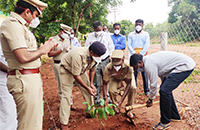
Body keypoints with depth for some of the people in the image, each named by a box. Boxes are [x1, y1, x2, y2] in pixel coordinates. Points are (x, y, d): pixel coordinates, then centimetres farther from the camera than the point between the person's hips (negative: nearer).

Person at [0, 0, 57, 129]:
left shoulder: (21, 26, 17)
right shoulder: (12, 24, -14)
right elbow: (23, 57, -24)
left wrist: (47, 48, 15)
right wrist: (42, 50, -9)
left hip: (33, 78, 11)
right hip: (24, 80, -10)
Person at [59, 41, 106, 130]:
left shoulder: (95, 57, -19)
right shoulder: (79, 55, -40)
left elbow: (92, 70, 1)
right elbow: (76, 76, -31)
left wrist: (91, 84, -5)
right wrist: (87, 88, -27)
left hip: (81, 70, 7)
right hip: (67, 70, -6)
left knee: (88, 92, 3)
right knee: (66, 95, -11)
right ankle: (64, 123, -3)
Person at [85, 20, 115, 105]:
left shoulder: (107, 35, 9)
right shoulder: (90, 37, 7)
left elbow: (111, 47, 14)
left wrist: (109, 56, 5)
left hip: (105, 61, 1)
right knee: (96, 82, 2)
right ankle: (97, 99, 13)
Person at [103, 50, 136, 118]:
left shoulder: (128, 66, -42)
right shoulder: (108, 68, -37)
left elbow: (128, 84, -34)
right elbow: (105, 83, -24)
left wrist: (121, 100, -38)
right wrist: (105, 98, -36)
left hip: (127, 76, 0)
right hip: (115, 78, 1)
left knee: (133, 88, -26)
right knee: (111, 90, -23)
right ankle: (116, 107, 7)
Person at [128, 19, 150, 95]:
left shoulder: (146, 34, 12)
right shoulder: (131, 34, 15)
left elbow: (147, 45, 1)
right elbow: (129, 45, 6)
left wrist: (140, 54, -11)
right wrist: (134, 53, -10)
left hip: (143, 55, -1)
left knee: (144, 73, -3)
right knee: (134, 73, -1)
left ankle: (146, 90, 5)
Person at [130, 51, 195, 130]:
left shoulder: (149, 64, -20)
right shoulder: (149, 59, 10)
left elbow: (153, 84, -14)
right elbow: (162, 72, 23)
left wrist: (150, 100, 2)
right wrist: (165, 85, 34)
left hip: (185, 66, -11)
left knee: (164, 91, -15)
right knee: (165, 89, 15)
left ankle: (165, 122, 1)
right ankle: (174, 116, 30)